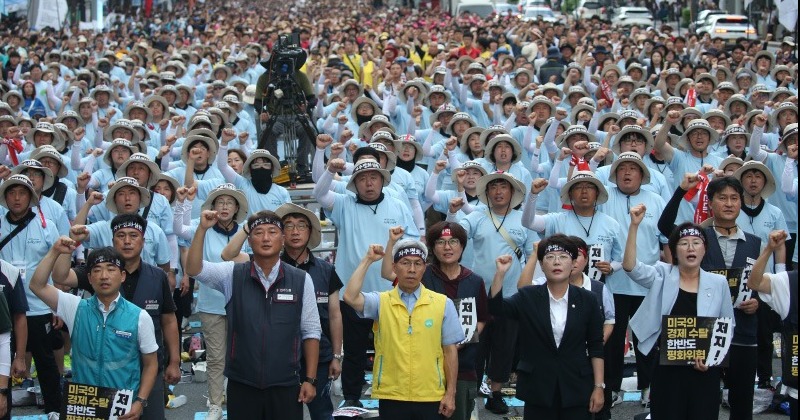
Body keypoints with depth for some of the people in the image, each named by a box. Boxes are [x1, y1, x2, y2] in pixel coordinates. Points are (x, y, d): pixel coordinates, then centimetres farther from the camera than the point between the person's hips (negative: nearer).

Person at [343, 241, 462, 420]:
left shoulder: (443, 304, 3)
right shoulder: (381, 302, 3)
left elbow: (450, 350, 3)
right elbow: (350, 297, -15)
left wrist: (450, 393, -1)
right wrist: (367, 260, -6)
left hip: (431, 398, 0)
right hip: (391, 397, 0)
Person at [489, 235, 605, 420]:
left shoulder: (587, 300, 1)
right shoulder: (527, 297, 2)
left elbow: (596, 346, 2)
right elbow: (496, 307, -13)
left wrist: (599, 386, -3)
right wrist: (500, 273, -25)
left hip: (577, 388, 0)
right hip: (537, 388, 0)